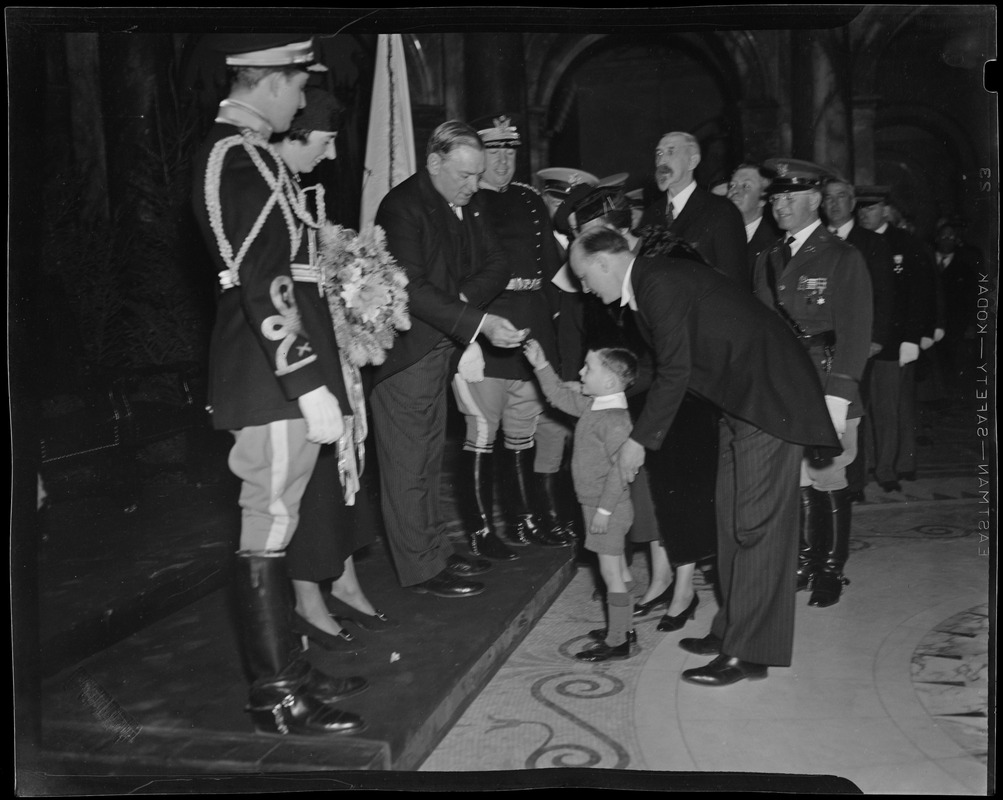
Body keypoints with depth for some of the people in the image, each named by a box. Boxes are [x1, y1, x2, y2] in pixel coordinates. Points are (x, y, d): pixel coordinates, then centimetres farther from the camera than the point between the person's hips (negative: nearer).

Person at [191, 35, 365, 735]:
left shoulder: (240, 152, 16)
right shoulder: (244, 159, -16)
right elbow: (265, 289, -23)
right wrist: (311, 385, -22)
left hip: (271, 378, 10)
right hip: (273, 385, -10)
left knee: (274, 521, 15)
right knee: (269, 526, -2)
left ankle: (286, 669, 29)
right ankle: (277, 696, 10)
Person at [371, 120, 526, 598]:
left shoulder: (466, 204, 8)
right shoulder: (403, 205, -18)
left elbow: (496, 264, 6)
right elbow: (411, 289, -26)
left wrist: (465, 298, -14)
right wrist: (478, 323, -31)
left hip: (440, 348, 8)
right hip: (405, 351, -8)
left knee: (428, 458, 17)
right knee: (408, 463, 1)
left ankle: (436, 550, 28)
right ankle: (420, 568, 11)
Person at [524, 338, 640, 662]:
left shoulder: (614, 420, -23)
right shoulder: (592, 405, 6)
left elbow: (620, 469, -26)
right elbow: (561, 396, 20)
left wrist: (604, 509, -25)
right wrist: (541, 365, 13)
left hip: (608, 507, -10)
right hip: (597, 504, 10)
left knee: (611, 570, -3)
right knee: (615, 568, 17)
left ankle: (617, 642, 6)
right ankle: (622, 629, 29)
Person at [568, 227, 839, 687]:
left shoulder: (659, 283, -18)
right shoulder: (648, 284, 12)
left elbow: (675, 372, -19)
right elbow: (665, 367, 18)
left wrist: (640, 441, -13)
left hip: (768, 395, -10)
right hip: (739, 398, 10)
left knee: (756, 522, -7)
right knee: (730, 516, 13)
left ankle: (748, 653, 0)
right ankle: (734, 629, 24)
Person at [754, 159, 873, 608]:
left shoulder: (843, 258, -1)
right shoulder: (767, 261, 15)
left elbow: (854, 332, -7)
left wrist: (836, 398, -15)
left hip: (826, 392, -4)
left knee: (827, 478, 1)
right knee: (796, 479, 3)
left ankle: (831, 570, 16)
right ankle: (803, 562, 17)